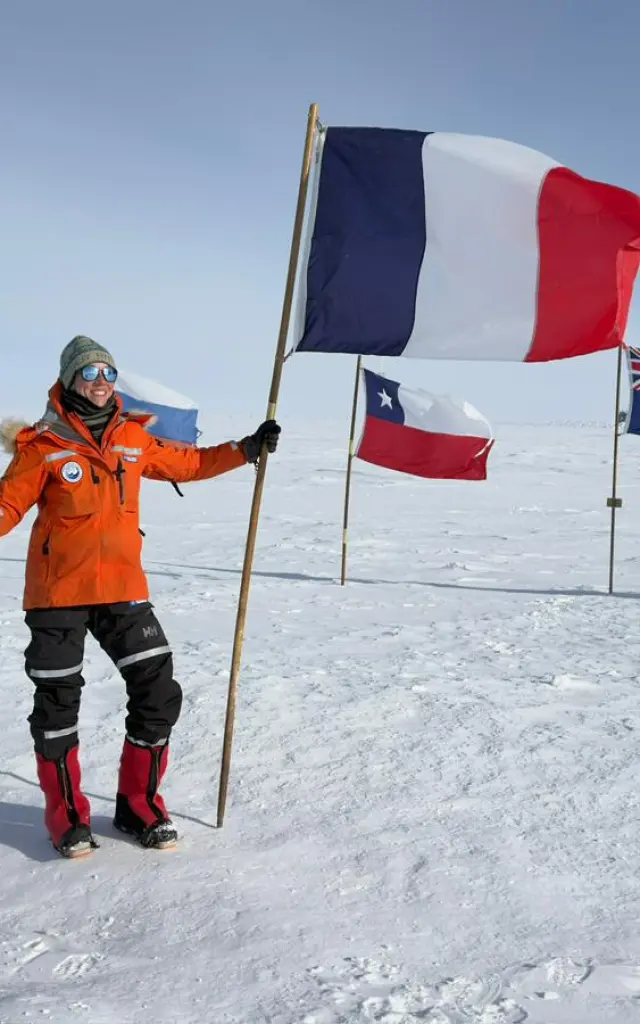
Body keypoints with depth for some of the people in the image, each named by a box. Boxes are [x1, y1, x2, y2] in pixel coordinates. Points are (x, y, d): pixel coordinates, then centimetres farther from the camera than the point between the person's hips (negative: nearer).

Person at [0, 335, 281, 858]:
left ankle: (139, 803, 19)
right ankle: (66, 814, 23)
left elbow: (187, 463, 19)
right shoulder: (44, 444, -6)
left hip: (122, 588, 4)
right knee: (57, 703, 4)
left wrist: (246, 449, 18)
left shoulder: (133, 438, 6)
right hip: (58, 591, -3)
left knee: (159, 693, 0)